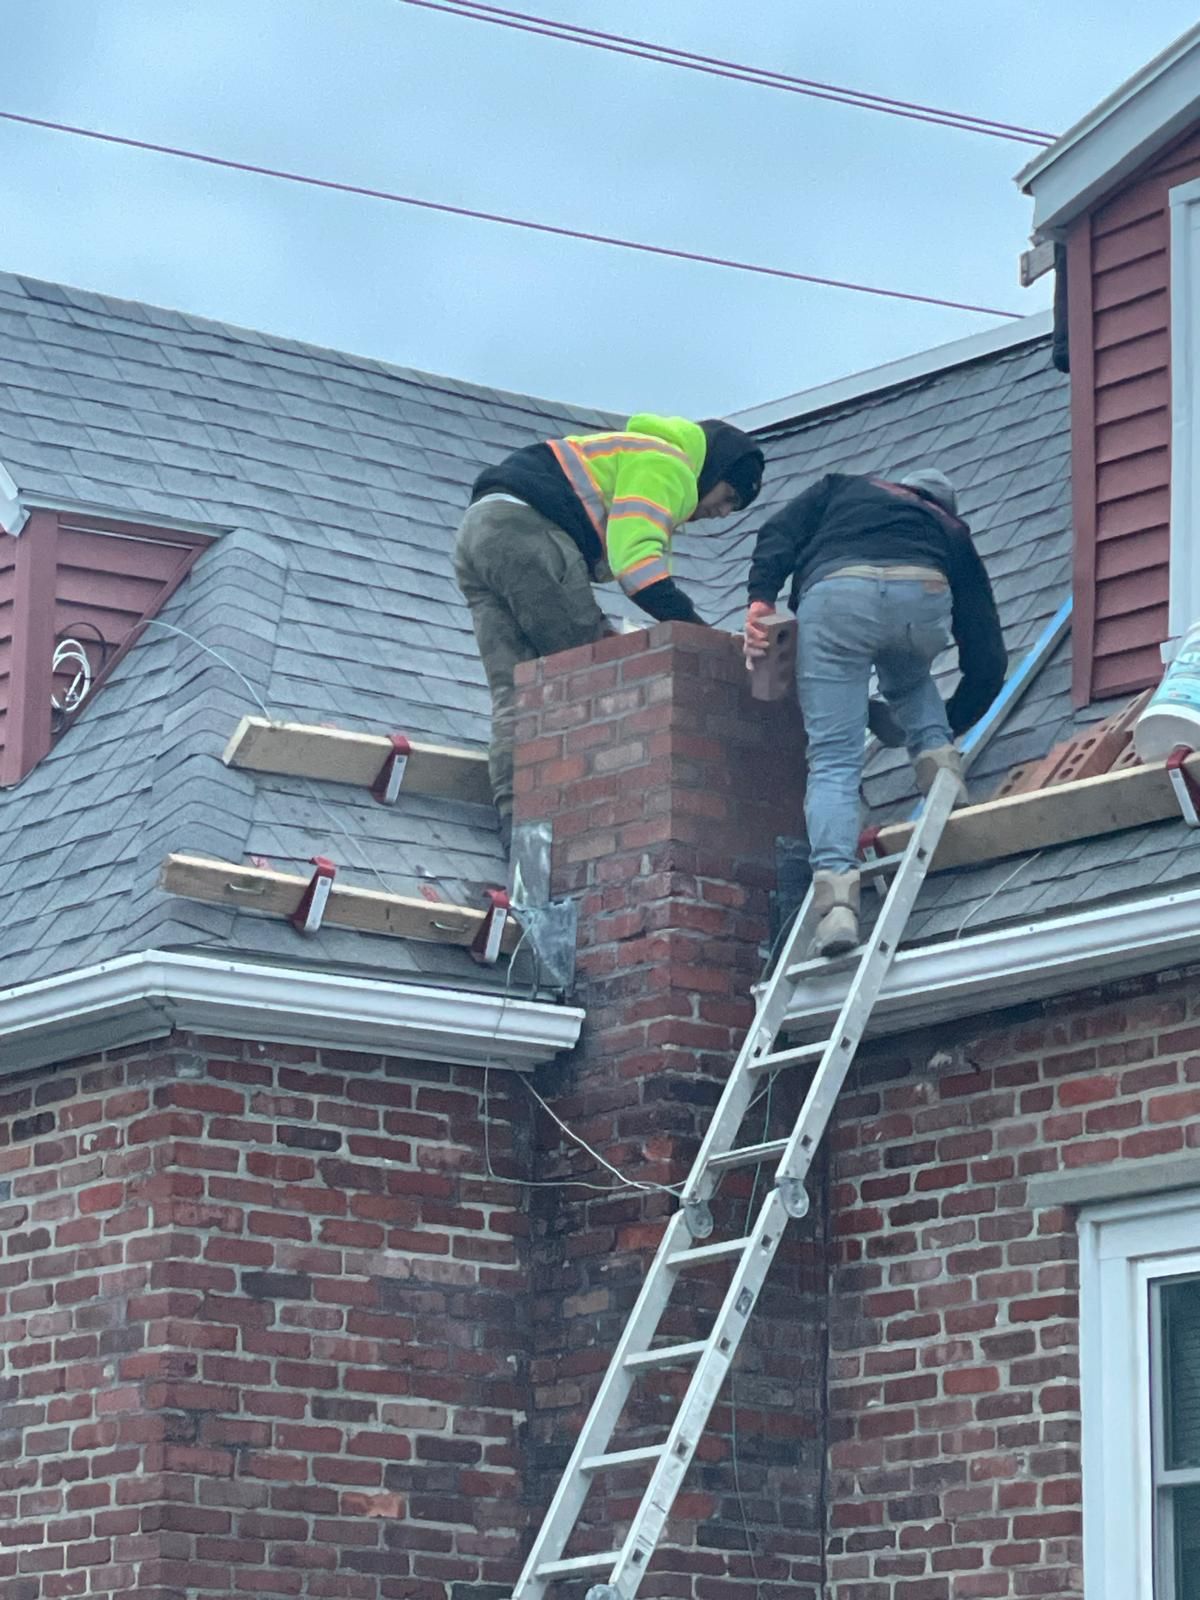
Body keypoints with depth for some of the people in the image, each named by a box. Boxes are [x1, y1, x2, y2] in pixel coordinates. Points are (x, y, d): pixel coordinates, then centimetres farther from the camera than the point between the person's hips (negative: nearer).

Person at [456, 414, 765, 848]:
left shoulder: (629, 453, 34)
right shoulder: (666, 464, 1)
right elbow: (636, 555, -15)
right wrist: (693, 625, -19)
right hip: (527, 530, -10)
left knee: (514, 695, 2)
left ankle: (516, 819, -9)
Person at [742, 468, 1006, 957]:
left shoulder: (842, 489, 40)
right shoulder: (951, 531, 39)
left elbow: (778, 533, 18)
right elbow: (987, 660, 35)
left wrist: (761, 597, 6)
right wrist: (948, 728, 48)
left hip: (834, 592, -1)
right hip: (922, 596, 1)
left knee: (833, 760, -3)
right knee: (908, 682, 37)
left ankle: (835, 893, -22)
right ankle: (936, 755, 11)